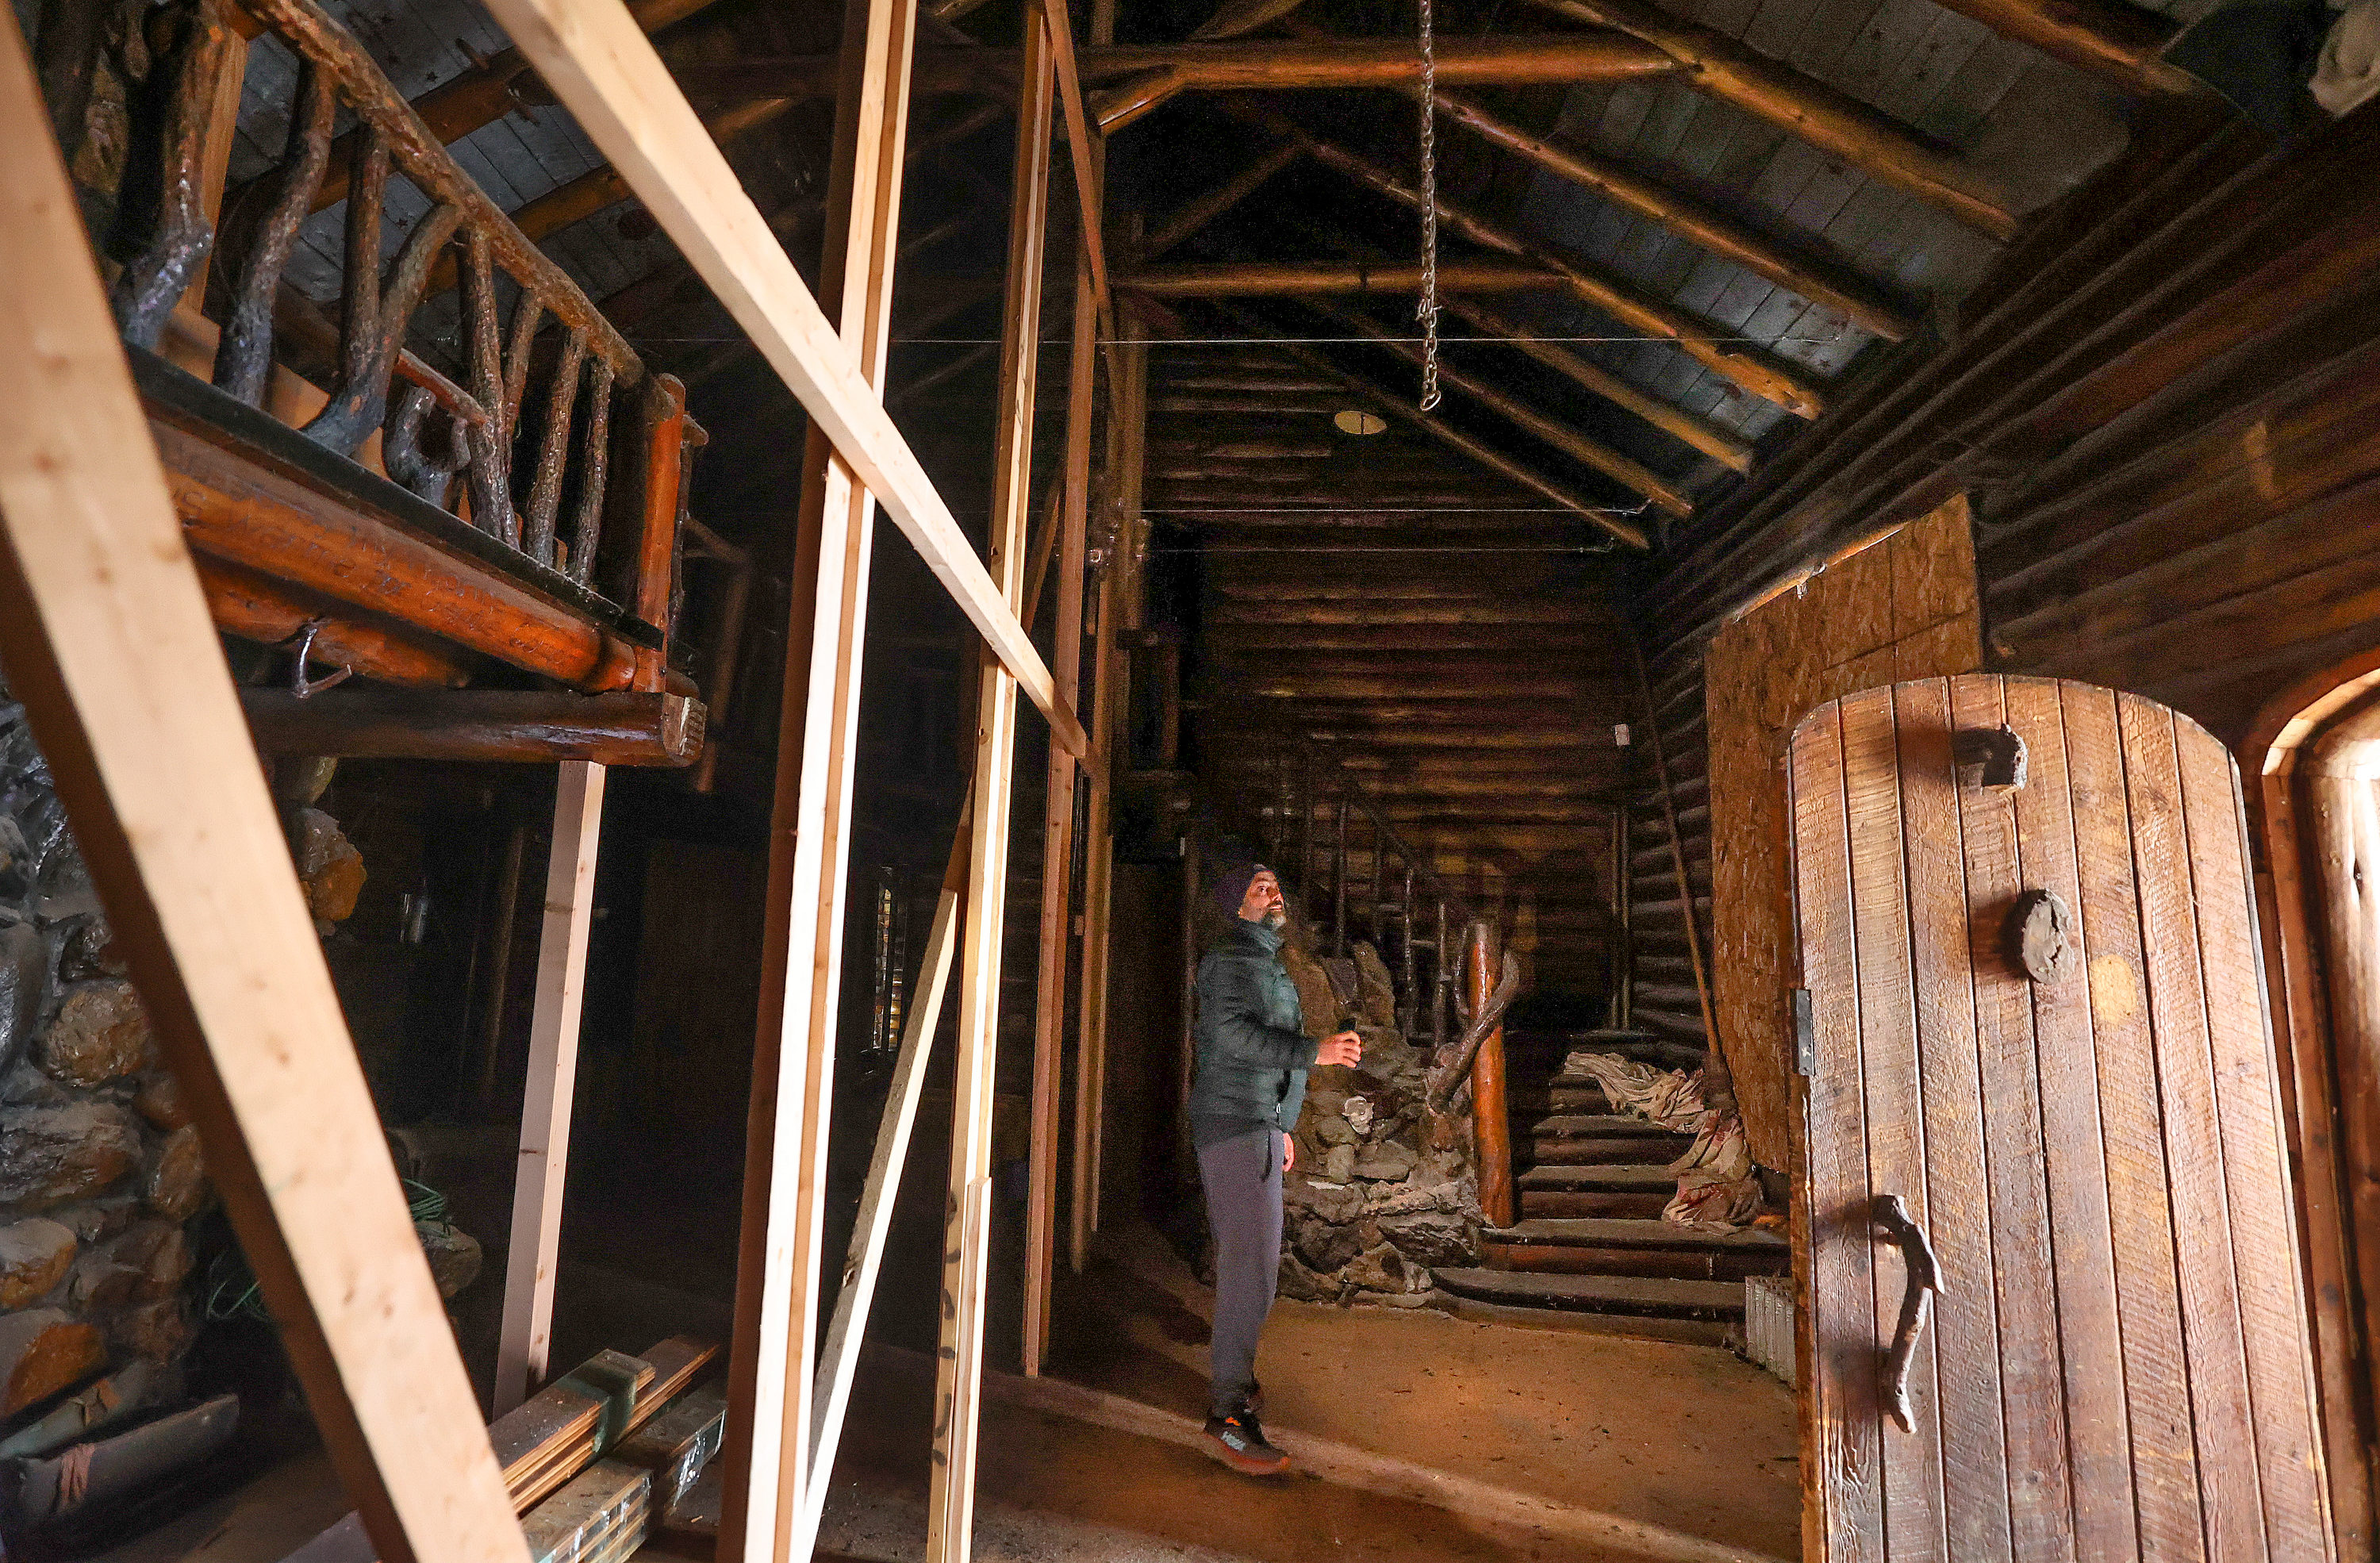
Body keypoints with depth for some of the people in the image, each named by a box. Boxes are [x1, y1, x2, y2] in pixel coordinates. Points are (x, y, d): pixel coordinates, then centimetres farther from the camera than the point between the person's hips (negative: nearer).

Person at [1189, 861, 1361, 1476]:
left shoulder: (1266, 962, 21)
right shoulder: (1231, 959, -11)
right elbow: (1234, 1033, -26)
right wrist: (1315, 1051, -27)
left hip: (1257, 1125, 10)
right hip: (1235, 1128, -10)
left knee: (1245, 1258, 16)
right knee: (1251, 1264, -12)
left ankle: (1232, 1379, 28)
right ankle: (1229, 1412, -7)